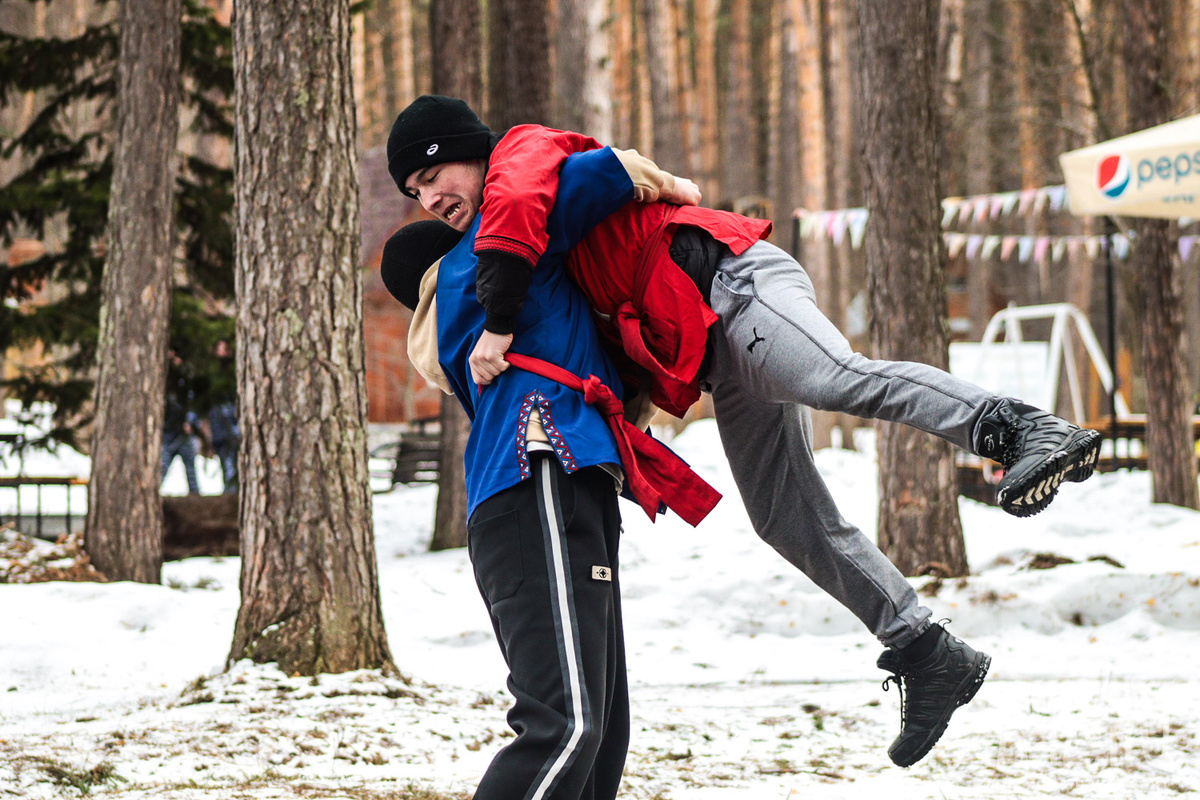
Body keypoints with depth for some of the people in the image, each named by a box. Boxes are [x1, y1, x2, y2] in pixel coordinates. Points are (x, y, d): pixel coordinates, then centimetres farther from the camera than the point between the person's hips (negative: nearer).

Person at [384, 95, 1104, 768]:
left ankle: (1024, 429, -49)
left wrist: (499, 323, -22)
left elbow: (517, 203, -20)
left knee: (838, 379, -34)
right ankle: (928, 654, 3)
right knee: (790, 519, 2)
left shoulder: (525, 147, 5)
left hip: (731, 282, -9)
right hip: (715, 352, 9)